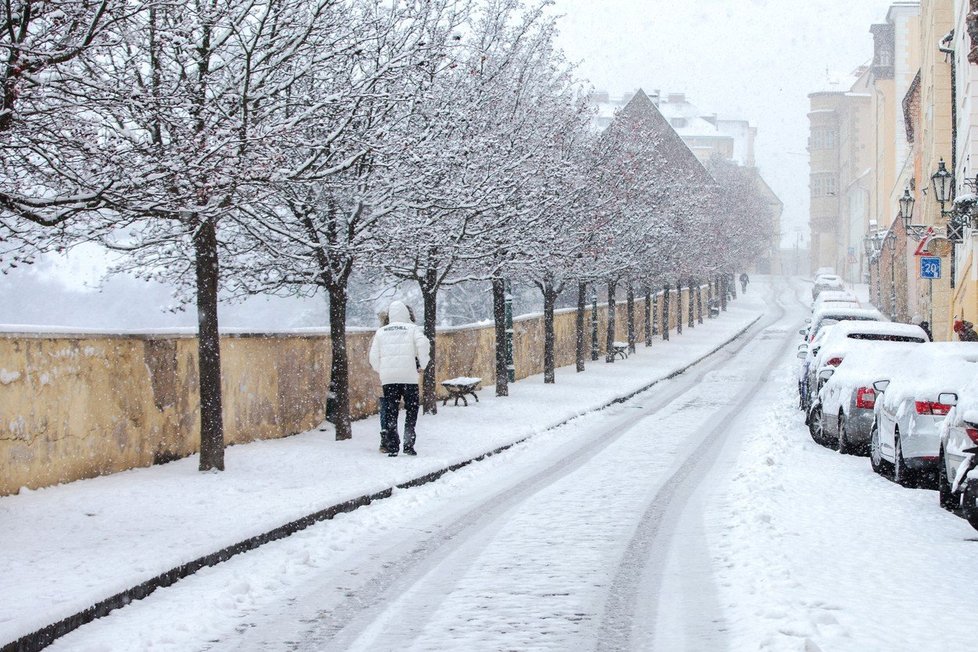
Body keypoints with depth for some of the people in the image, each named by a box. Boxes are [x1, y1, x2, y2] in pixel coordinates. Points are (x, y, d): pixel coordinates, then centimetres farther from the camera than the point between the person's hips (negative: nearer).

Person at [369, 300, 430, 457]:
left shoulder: (381, 332, 10)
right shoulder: (412, 329, 4)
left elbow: (374, 357, 8)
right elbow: (423, 344, -12)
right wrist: (422, 364, 0)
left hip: (387, 378, 2)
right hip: (409, 375, -2)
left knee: (390, 411, 7)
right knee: (412, 409, 8)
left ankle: (392, 447, 3)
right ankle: (408, 444, 2)